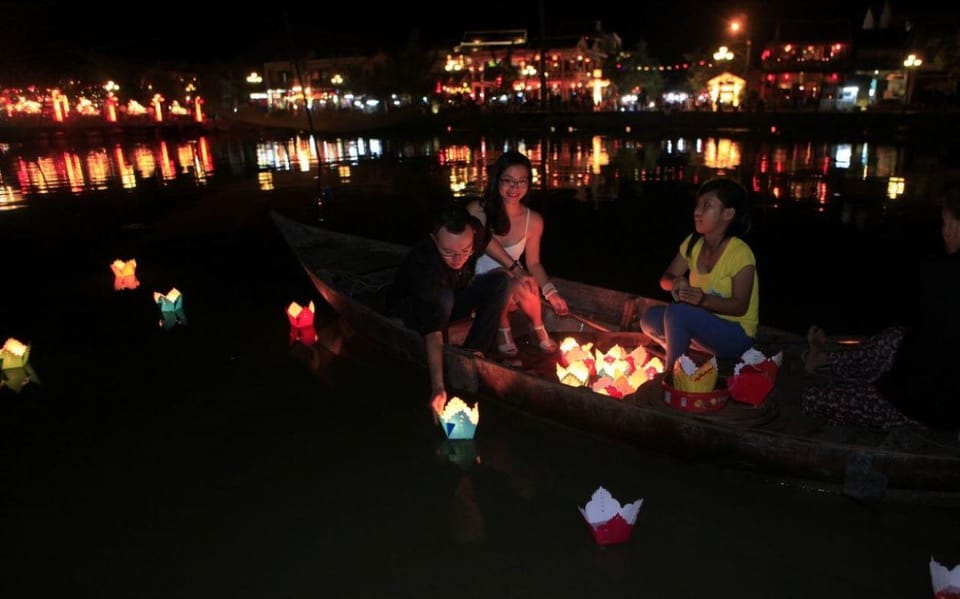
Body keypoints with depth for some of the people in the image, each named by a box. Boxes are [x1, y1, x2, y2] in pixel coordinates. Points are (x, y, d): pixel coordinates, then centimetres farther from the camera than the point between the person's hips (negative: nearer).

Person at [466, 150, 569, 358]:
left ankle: (538, 328, 1)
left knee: (527, 288, -33)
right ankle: (503, 330, -5)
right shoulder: (477, 210, -13)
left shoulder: (534, 220, -5)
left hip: (510, 288, 3)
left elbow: (533, 263, 6)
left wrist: (550, 292, -12)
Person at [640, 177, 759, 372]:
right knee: (650, 318, -12)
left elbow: (740, 306, -19)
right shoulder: (693, 243, 0)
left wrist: (705, 300, -36)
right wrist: (676, 282, -21)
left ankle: (673, 371, -14)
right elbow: (665, 279, 3)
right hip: (704, 325, 7)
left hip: (737, 336, -7)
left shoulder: (740, 253, -20)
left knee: (677, 311, -30)